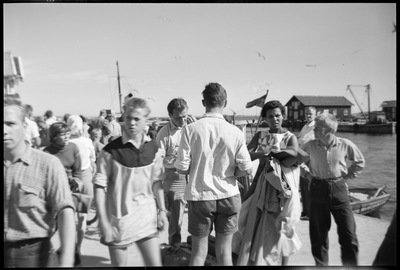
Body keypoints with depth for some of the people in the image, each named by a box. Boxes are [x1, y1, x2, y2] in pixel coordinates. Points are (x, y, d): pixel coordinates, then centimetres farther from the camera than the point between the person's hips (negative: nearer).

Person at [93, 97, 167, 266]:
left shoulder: (153, 148, 1)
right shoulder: (111, 150, -11)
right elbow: (99, 187, -10)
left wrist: (162, 210, 6)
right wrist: (103, 222, -13)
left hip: (147, 217, 3)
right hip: (119, 218, -3)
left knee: (155, 263, 8)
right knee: (119, 263, 10)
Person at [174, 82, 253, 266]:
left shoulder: (191, 129, -12)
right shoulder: (235, 132, -9)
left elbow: (182, 168, -11)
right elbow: (246, 170, -7)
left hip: (200, 196, -1)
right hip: (228, 196, 1)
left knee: (198, 253, 13)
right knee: (224, 252, 15)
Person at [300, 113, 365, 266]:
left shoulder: (345, 144, -7)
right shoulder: (310, 146, -5)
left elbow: (360, 162, 11)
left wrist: (347, 176, 4)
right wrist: (308, 175, 4)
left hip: (339, 189, 0)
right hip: (318, 190, 1)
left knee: (349, 235, 1)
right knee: (318, 235, 8)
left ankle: (351, 265, 20)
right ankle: (321, 264, 28)